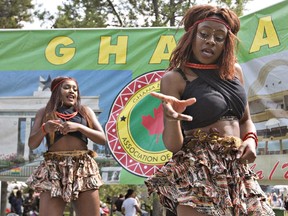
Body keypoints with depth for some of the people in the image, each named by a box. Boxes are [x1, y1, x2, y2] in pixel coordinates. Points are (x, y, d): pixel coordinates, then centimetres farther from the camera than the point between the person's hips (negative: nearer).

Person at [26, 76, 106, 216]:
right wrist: (44, 129, -13)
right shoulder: (45, 113, 14)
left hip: (83, 168, 1)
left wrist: (79, 127, -8)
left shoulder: (85, 111, 16)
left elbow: (102, 139, 6)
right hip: (54, 170, -1)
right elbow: (32, 144, 7)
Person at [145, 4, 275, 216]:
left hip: (238, 171, 6)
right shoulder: (175, 78, -3)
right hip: (198, 171, -5)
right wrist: (172, 118, -29)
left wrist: (251, 140, 2)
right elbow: (172, 145, -8)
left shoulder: (234, 71, 13)